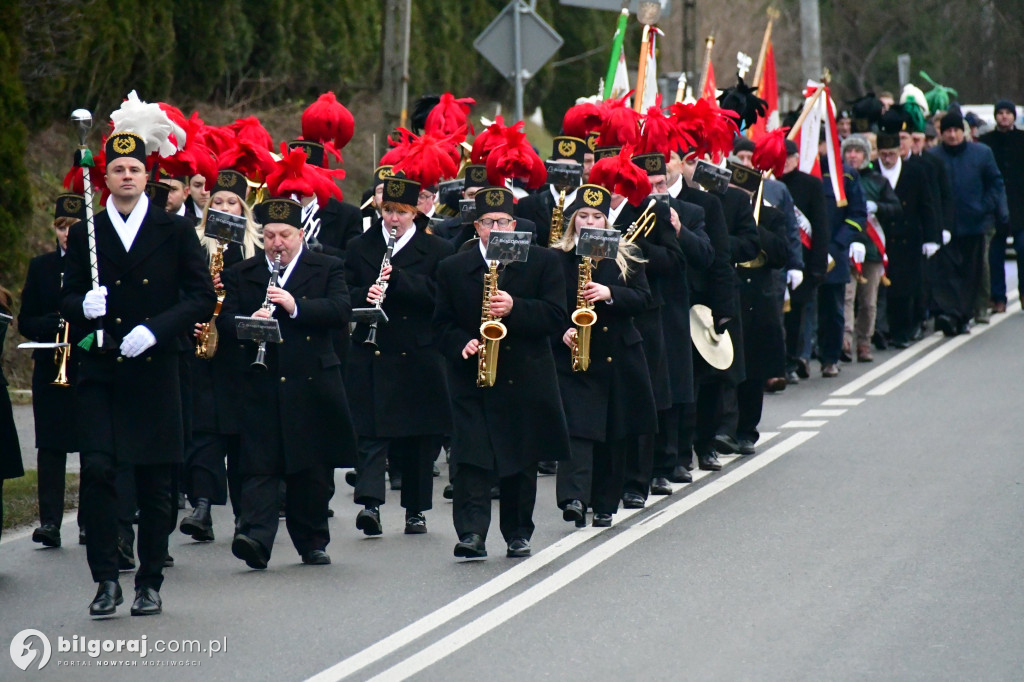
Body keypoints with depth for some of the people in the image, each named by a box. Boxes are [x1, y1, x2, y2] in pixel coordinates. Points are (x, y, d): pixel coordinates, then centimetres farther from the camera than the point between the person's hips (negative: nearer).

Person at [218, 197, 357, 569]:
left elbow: (341, 311, -7)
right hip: (261, 388, 0)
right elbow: (225, 321, 2)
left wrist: (296, 307, -19)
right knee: (259, 465, -10)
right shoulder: (239, 275, 12)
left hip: (312, 384, 0)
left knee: (313, 468, 7)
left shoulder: (327, 269, 8)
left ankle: (313, 542, 19)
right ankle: (255, 538, -20)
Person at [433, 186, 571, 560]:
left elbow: (556, 317, -5)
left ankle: (518, 534, 20)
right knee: (470, 458, -14)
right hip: (472, 380, 0)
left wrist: (515, 308, -19)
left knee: (522, 462, 8)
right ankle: (472, 534, -18)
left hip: (526, 380, 0)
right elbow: (442, 325, 7)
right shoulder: (452, 269, 7)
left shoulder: (544, 262, 3)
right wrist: (462, 344, -14)